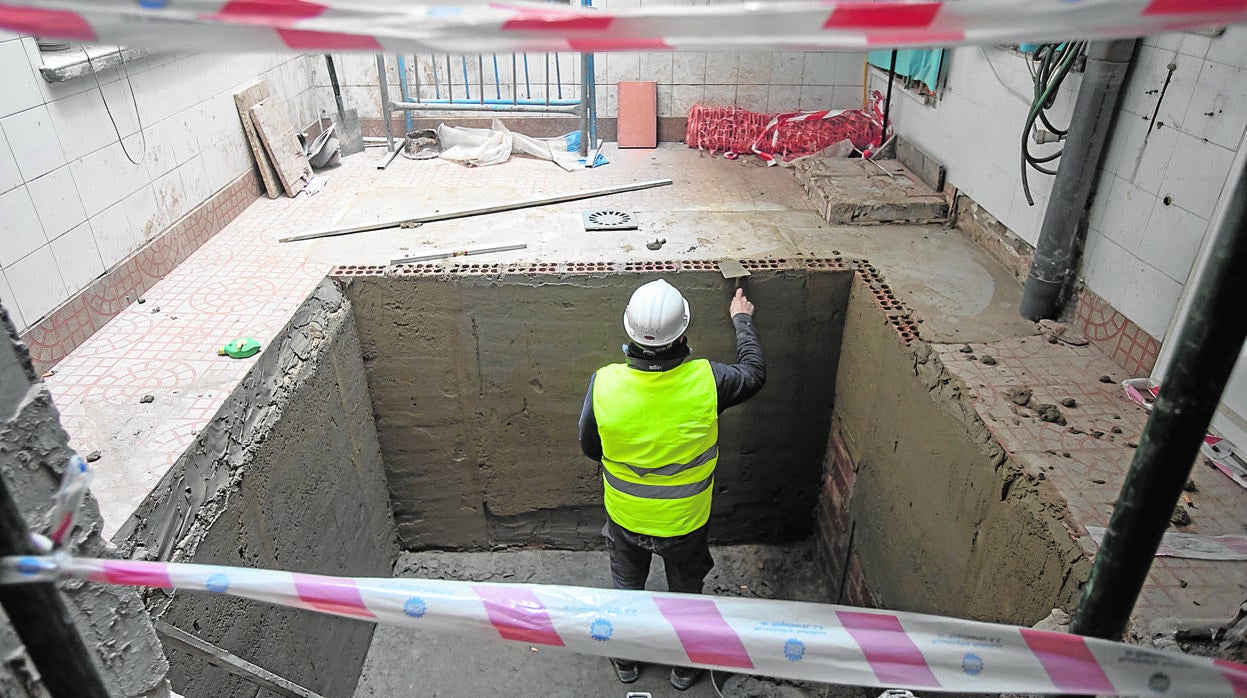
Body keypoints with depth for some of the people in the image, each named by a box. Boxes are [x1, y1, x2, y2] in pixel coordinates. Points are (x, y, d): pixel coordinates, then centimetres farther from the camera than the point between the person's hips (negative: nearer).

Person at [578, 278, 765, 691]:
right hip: (686, 522, -1)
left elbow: (590, 448, -10)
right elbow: (754, 373, -6)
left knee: (626, 588, 28)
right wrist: (742, 320, 9)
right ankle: (685, 666, 51)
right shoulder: (706, 381, -29)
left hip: (625, 518, 1)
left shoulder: (604, 384, -27)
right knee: (686, 593, 27)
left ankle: (625, 661, 52)